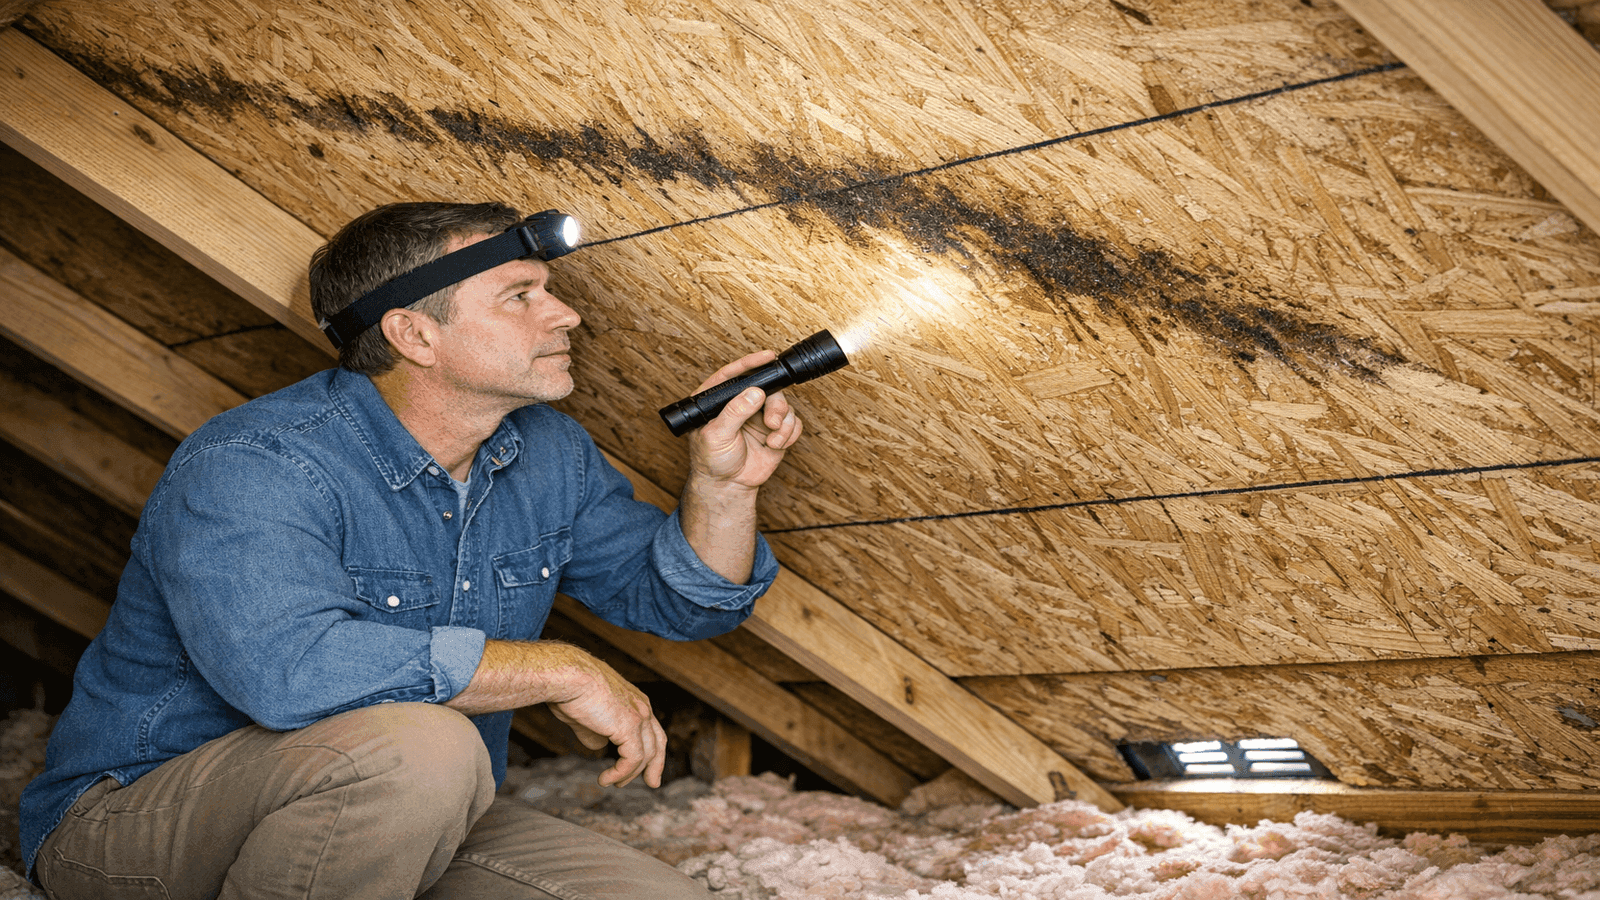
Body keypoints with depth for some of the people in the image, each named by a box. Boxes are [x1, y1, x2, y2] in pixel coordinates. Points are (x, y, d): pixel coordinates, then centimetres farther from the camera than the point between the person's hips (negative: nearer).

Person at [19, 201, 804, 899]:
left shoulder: (548, 456, 2)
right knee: (420, 747, -37)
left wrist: (721, 485, -11)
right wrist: (562, 671, -33)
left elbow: (676, 600, 12)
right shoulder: (251, 465, -23)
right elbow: (285, 664, -42)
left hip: (410, 822, 7)